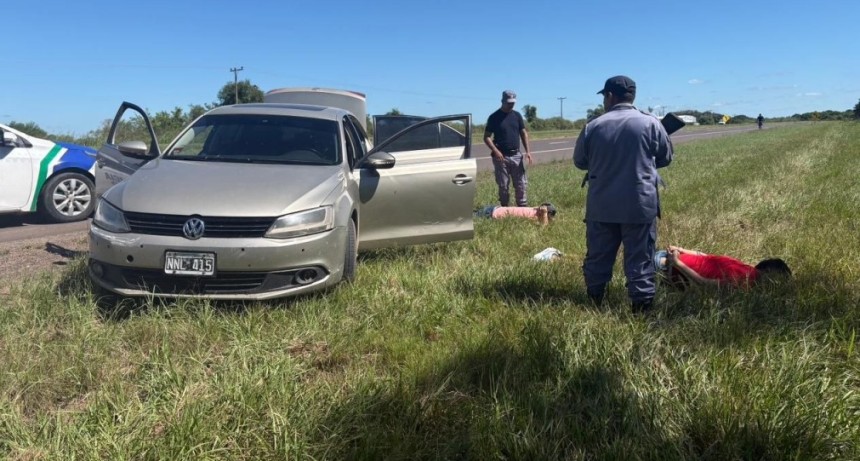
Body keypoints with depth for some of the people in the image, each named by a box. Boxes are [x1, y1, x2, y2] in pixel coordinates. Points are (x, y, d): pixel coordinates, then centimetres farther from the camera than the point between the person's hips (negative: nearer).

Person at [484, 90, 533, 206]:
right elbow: (486, 137, -5)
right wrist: (495, 151, -19)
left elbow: (523, 133, 11)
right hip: (501, 156, -3)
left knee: (521, 184, 4)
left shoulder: (517, 115, 8)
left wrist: (527, 151, -1)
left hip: (516, 155, 3)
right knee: (503, 186, 3)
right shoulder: (494, 117, -4)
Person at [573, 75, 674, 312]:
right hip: (640, 204, -1)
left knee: (598, 255, 13)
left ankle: (594, 300, 24)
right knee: (640, 257, 5)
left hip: (601, 205, 2)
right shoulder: (650, 123, -4)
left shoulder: (593, 126, -3)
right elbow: (666, 158, 8)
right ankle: (642, 304, 8)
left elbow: (579, 161, 8)